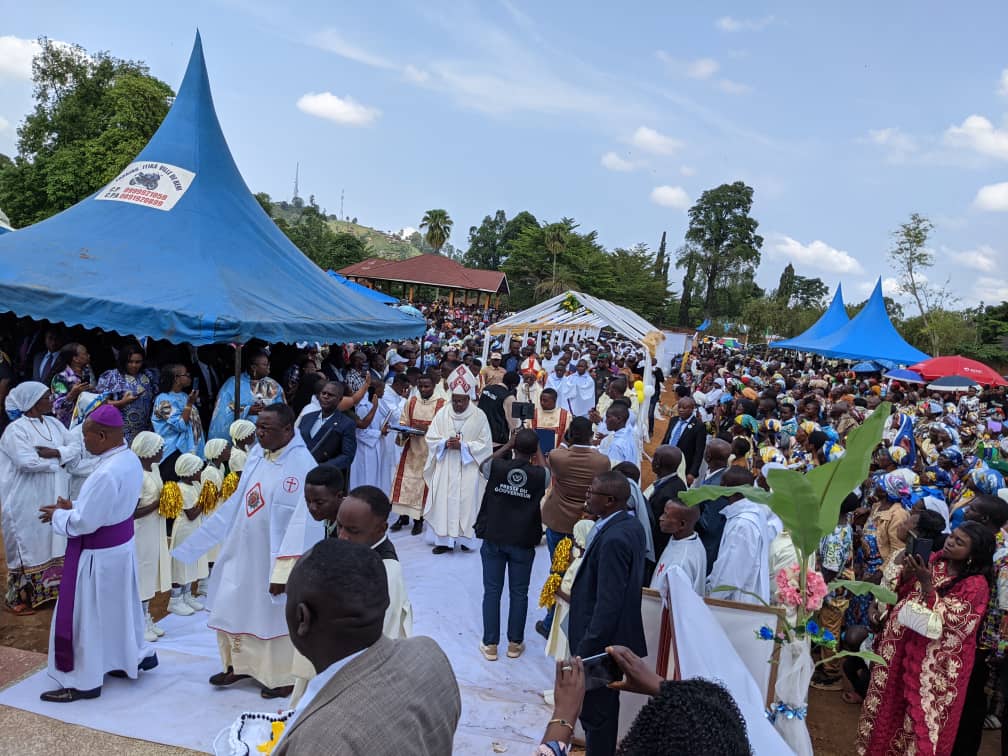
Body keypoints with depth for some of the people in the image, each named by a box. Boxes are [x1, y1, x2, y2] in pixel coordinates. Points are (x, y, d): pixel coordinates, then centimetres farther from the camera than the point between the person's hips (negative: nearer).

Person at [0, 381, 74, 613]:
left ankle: (49, 588, 28)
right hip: (27, 500, -6)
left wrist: (55, 452, -17)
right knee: (27, 544, 3)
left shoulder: (54, 423, 6)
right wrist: (54, 461, -12)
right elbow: (26, 462, -26)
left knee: (52, 541, 14)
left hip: (53, 496, 7)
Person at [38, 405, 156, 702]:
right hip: (120, 545, 9)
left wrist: (58, 514, -7)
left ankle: (84, 682, 22)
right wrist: (73, 506, 4)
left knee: (85, 615, 8)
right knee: (117, 606, 25)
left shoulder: (107, 473, -31)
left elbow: (84, 522, -25)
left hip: (98, 554, -9)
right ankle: (135, 656, 41)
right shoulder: (130, 459, -2)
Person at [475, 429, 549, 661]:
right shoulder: (540, 474, -12)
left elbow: (483, 466, 13)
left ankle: (490, 644, 16)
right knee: (519, 593, 13)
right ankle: (515, 643, 22)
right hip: (523, 543, 0)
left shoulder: (497, 467, -12)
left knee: (492, 591, 10)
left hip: (493, 539, 1)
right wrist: (536, 450, 14)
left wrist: (507, 445, 11)